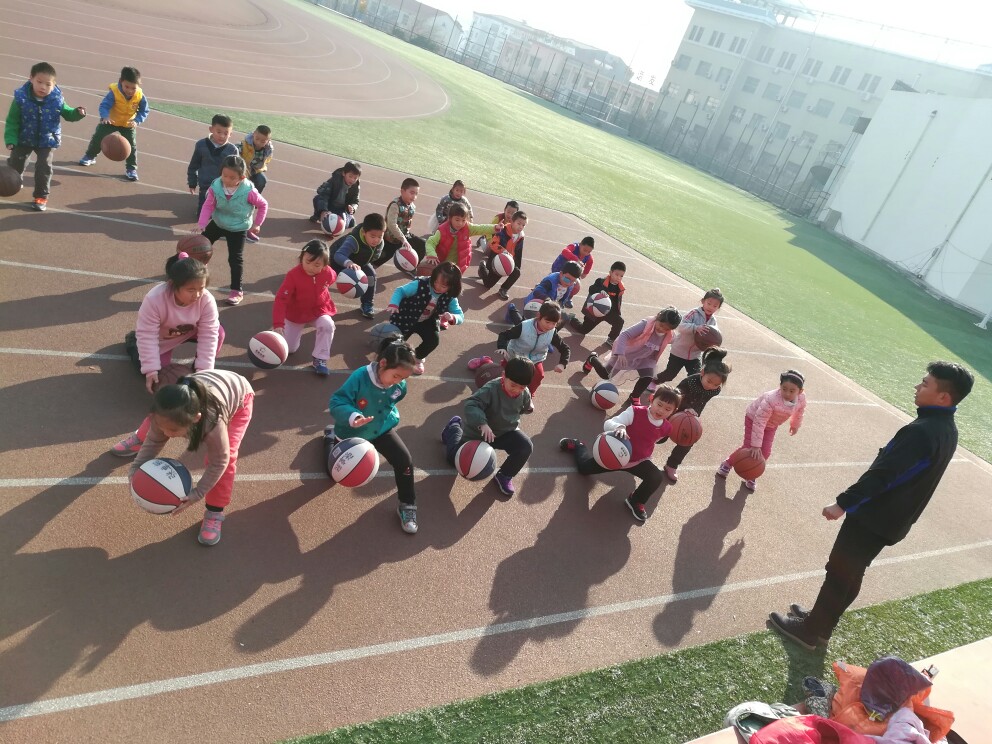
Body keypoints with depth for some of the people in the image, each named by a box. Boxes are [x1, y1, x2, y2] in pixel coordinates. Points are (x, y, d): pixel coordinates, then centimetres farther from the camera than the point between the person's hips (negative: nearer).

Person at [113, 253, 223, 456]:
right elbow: (147, 335, -32)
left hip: (189, 332, 2)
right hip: (160, 340, -1)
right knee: (161, 378, -9)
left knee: (218, 333, -26)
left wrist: (203, 370, -33)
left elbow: (208, 336, -28)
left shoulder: (207, 300, -30)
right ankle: (132, 342, 21)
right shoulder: (154, 299, -37)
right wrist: (151, 370, -36)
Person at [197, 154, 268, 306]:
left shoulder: (248, 191, -28)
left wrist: (256, 224, -7)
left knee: (235, 258, -3)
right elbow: (208, 206, -16)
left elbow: (263, 205, -13)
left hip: (238, 228, -4)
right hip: (218, 223, 4)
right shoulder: (216, 186, -21)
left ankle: (237, 291, 7)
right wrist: (202, 225, -26)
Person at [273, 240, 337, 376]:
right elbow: (281, 299, -33)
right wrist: (278, 324, -41)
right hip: (296, 314, -1)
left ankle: (320, 359, -17)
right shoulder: (293, 275, -30)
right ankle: (298, 329, 39)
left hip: (319, 311, 1)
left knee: (327, 325, -33)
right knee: (289, 348, 5)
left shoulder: (328, 273, -19)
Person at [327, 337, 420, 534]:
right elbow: (336, 402, -35)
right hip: (352, 433, -2)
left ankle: (407, 506, 4)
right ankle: (332, 436, 51)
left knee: (404, 460, -18)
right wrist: (351, 416, -51)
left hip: (382, 429, 2)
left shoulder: (400, 387, -20)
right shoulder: (359, 378, -37)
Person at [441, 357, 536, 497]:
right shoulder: (491, 389, -34)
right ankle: (455, 426, 39)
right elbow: (471, 405, -41)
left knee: (526, 446, -22)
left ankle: (505, 475, 2)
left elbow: (525, 409, 8)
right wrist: (482, 423, -53)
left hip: (507, 431, 3)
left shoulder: (525, 394, -16)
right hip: (479, 432, -3)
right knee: (455, 457, 8)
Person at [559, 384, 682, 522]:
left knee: (656, 478, -26)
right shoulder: (635, 412, -29)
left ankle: (636, 501, 5)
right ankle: (577, 446, 49)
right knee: (584, 468, 13)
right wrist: (619, 427, -59)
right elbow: (608, 424, -42)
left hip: (640, 462, 2)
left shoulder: (666, 428, -14)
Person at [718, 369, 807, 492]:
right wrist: (756, 445, -40)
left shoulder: (801, 398, -26)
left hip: (771, 425, 5)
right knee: (749, 447, -7)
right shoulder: (771, 400, -44)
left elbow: (799, 412, 1)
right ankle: (727, 464, 19)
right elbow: (759, 423, -41)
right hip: (754, 418, -5)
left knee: (765, 452, -3)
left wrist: (795, 425, 17)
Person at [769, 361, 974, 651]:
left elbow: (881, 474, -28)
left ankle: (809, 630, 17)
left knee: (839, 572, 4)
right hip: (893, 520, 9)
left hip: (873, 516, -9)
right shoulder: (947, 430, 4)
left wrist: (844, 503, -22)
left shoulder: (921, 431, -28)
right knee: (852, 573, 20)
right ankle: (821, 623, 34)